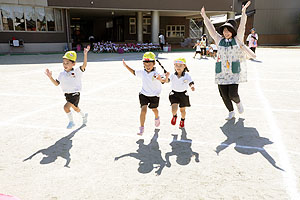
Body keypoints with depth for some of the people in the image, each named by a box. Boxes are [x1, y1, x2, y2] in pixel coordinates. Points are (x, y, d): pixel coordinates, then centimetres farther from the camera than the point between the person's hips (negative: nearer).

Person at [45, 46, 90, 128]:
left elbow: (84, 65, -26)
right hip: (67, 95, 6)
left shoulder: (76, 71, -13)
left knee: (66, 107, -20)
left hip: (75, 94, -6)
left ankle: (71, 122, 3)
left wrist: (85, 54, -39)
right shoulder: (62, 74, 1)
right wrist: (50, 77, -10)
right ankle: (84, 115, 52)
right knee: (75, 108, 23)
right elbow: (56, 83, 5)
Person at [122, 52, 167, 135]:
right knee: (143, 109, -14)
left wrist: (160, 79, -60)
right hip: (144, 94, 2)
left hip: (154, 95, -2)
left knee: (154, 109, 19)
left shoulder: (156, 74, -21)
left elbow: (163, 81, -37)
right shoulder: (142, 72, -7)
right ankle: (141, 128, -8)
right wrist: (126, 66, 6)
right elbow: (134, 72, 12)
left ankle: (157, 118, 55)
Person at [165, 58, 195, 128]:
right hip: (174, 94, 0)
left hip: (183, 94, 0)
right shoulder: (173, 75, -10)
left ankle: (182, 120, 43)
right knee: (174, 109, -16)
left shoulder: (187, 76, -11)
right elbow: (167, 81, -21)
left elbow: (190, 83, -18)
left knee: (182, 110, 12)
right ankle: (174, 116, 21)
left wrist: (192, 86, -41)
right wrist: (167, 77, -43)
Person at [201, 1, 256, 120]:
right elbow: (210, 28, 4)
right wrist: (204, 17, -1)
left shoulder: (237, 39, 3)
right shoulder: (219, 40, 7)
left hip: (234, 73, -2)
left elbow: (242, 26, -8)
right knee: (224, 95, 5)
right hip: (221, 73, 3)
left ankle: (238, 102, 27)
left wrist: (243, 13, -19)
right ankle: (231, 112, 29)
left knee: (232, 94, -9)